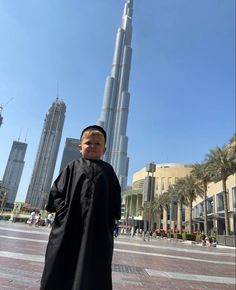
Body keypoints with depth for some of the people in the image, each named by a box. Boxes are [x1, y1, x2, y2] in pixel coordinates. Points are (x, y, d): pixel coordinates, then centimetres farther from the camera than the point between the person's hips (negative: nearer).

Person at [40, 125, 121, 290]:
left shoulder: (108, 170, 12)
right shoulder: (73, 167, 11)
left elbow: (115, 199, 9)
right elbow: (56, 192, 5)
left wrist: (110, 217, -4)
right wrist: (64, 210, -8)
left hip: (98, 230, 0)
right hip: (69, 228, 0)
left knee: (93, 275, 6)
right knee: (60, 269, 9)